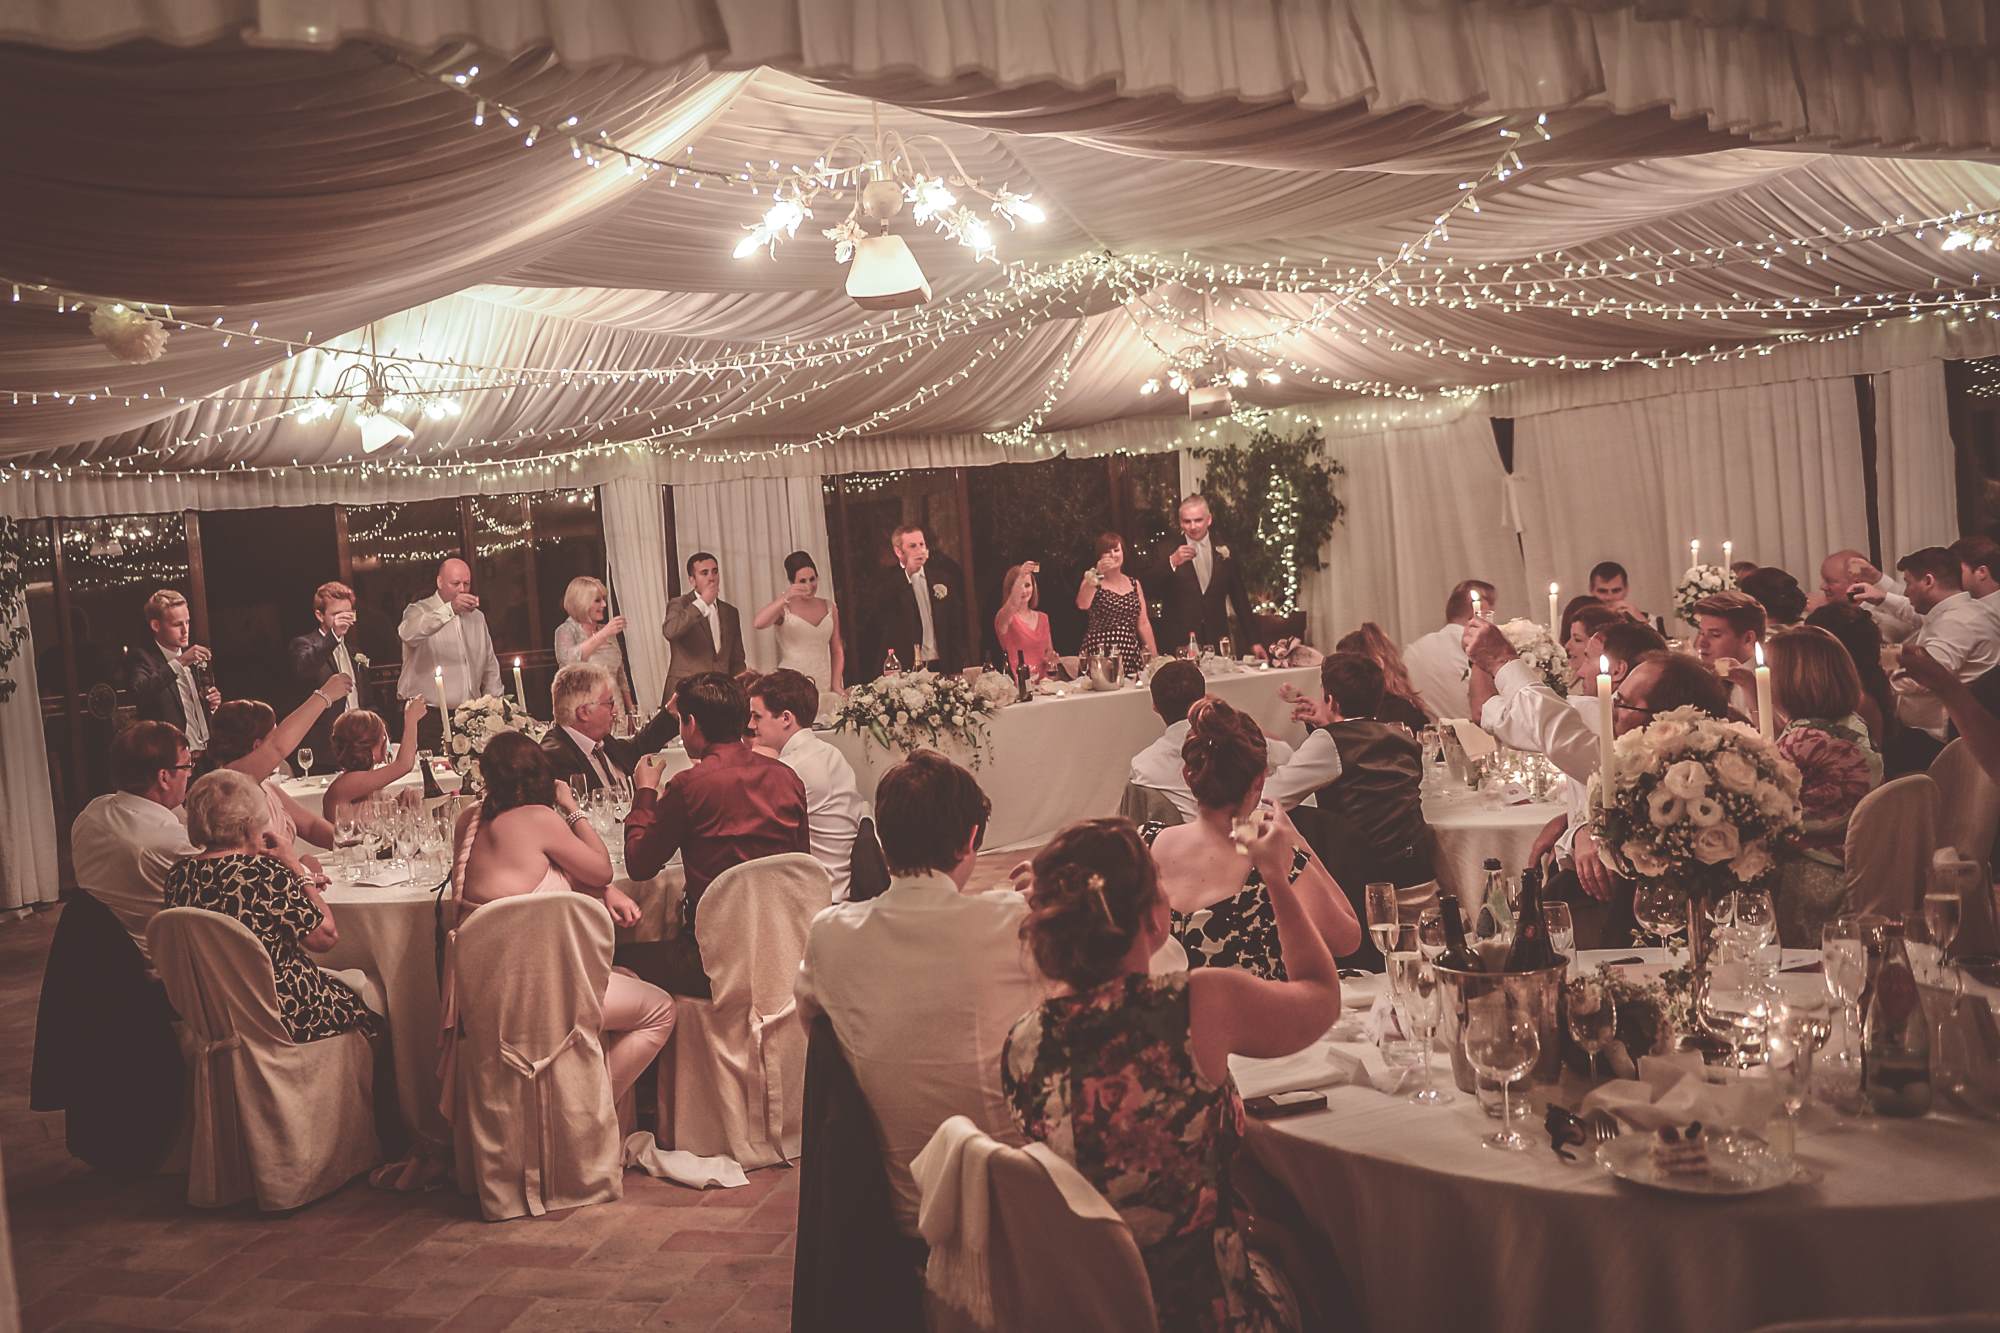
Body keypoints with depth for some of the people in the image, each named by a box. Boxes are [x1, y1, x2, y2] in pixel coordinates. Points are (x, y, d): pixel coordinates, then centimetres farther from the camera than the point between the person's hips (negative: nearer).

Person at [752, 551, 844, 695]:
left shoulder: (829, 607, 10)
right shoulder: (782, 607, -1)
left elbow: (837, 651, 13)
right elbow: (757, 624, -21)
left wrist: (836, 686, 3)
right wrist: (785, 598, -30)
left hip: (824, 684, 3)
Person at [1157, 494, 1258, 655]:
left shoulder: (1224, 550, 8)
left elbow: (1240, 598, 14)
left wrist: (1253, 641, 12)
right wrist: (1172, 562, -22)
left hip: (1217, 642, 2)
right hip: (1179, 644, -2)